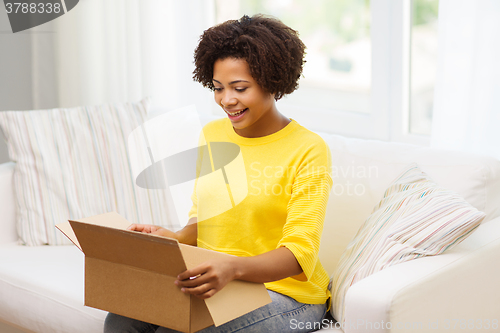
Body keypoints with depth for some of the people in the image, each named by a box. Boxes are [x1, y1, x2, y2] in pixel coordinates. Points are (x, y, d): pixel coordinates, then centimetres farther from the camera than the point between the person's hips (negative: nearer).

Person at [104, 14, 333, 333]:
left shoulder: (308, 150, -11)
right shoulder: (212, 135, 9)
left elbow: (300, 254, -17)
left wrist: (233, 267, -35)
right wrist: (175, 238, -6)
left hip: (285, 294, -5)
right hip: (217, 284, 5)